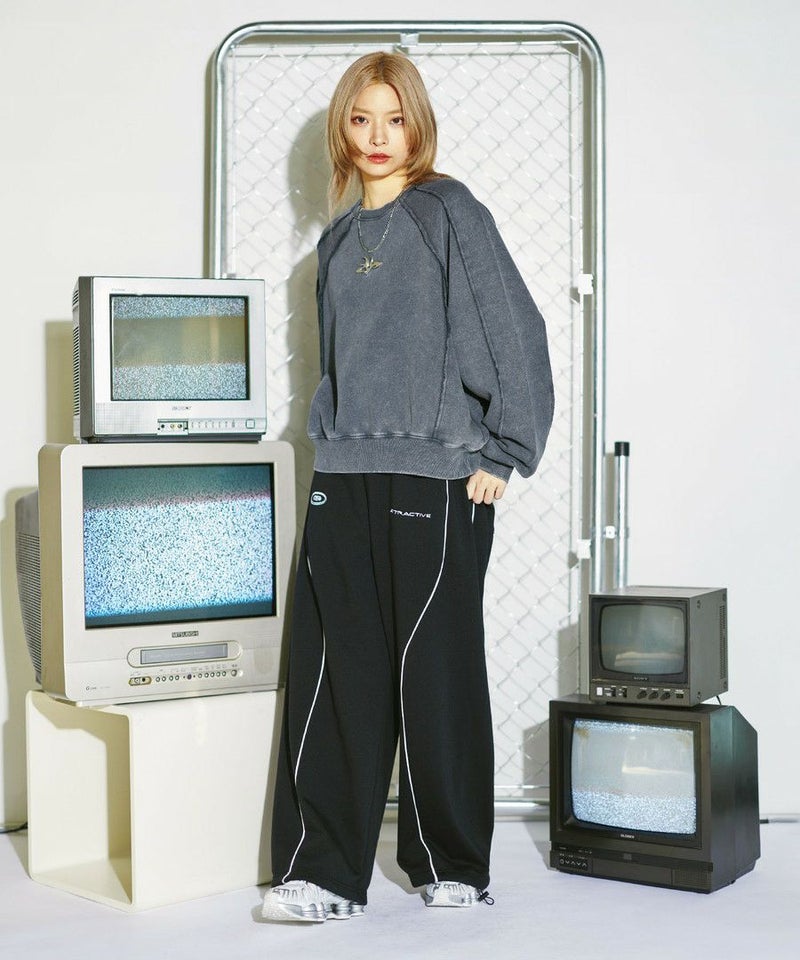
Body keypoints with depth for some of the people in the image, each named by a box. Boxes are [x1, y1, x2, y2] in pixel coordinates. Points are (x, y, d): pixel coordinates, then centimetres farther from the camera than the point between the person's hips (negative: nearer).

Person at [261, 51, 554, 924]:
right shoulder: (338, 240, 17)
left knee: (436, 676, 2)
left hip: (434, 479, -6)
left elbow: (516, 333, -7)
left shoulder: (447, 212, -2)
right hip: (343, 479, 6)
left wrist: (500, 455, -9)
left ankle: (454, 866, 17)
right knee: (331, 676, 2)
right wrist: (332, 439, 14)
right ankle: (325, 873, 8)